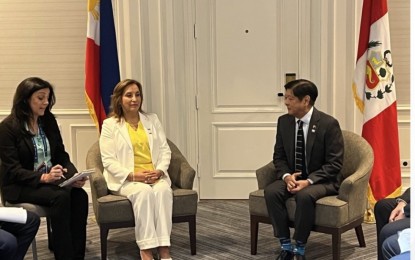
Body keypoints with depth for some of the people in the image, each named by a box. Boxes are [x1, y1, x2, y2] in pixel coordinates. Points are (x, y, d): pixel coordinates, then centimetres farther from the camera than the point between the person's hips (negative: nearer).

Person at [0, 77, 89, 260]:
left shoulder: (49, 121, 7)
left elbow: (62, 156, 7)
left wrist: (74, 176, -14)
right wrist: (43, 177, -30)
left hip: (51, 180, 5)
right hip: (20, 185, -5)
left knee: (79, 195, -25)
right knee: (60, 196, -32)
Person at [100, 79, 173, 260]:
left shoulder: (152, 119, 15)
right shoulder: (109, 124, 3)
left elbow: (165, 150, 11)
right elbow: (109, 160, -4)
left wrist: (159, 171, -9)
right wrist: (133, 175, -17)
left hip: (155, 176, 3)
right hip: (126, 179, -3)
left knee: (163, 190, -31)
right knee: (143, 191, -35)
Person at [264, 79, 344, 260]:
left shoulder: (328, 124, -13)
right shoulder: (283, 121, 2)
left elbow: (334, 163, -13)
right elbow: (279, 156, 7)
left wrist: (308, 181, -24)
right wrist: (286, 176, -14)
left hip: (321, 180, -5)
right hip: (292, 177, 5)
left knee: (304, 195, -36)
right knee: (271, 191, -25)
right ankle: (285, 245, -16)